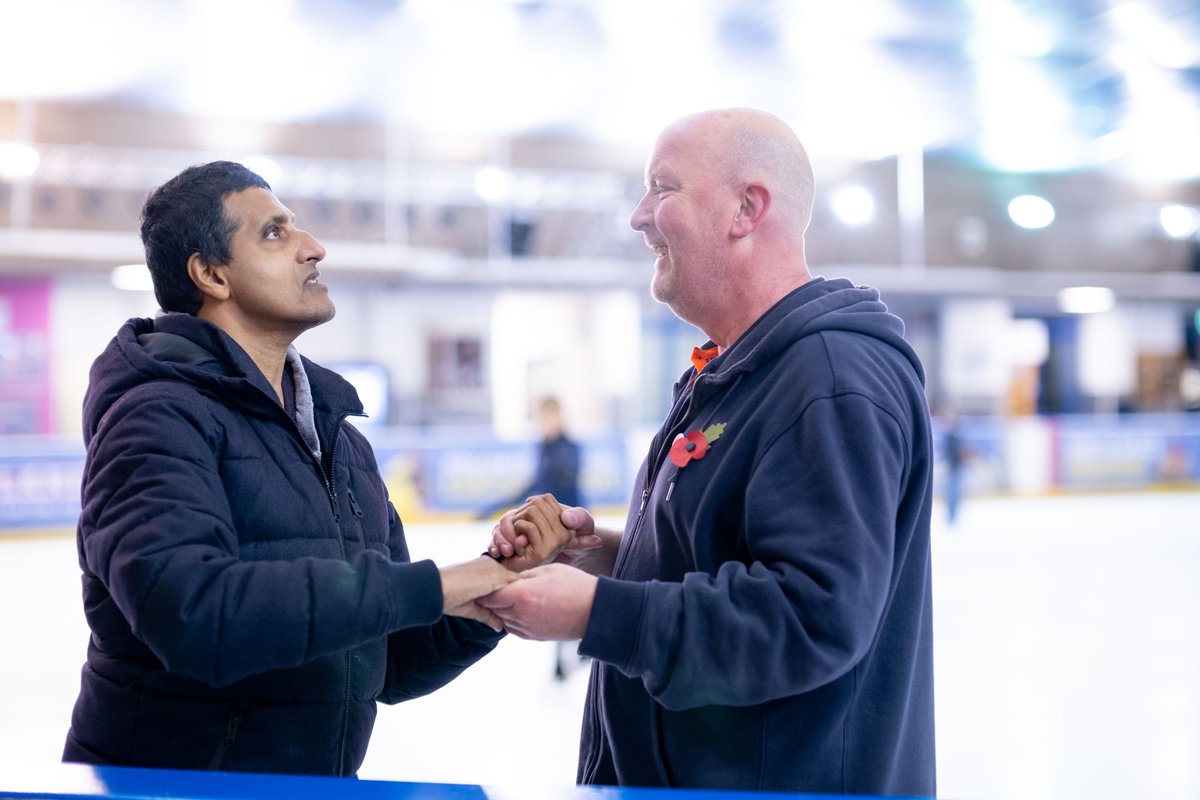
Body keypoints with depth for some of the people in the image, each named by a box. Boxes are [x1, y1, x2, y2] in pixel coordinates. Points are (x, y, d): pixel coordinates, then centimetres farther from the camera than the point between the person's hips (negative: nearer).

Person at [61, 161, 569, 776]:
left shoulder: (342, 441, 11)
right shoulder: (158, 414, -12)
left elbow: (394, 666, 12)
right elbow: (191, 614, -28)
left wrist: (490, 592, -7)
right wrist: (424, 588, -24)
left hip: (326, 774, 6)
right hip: (170, 774, -5)